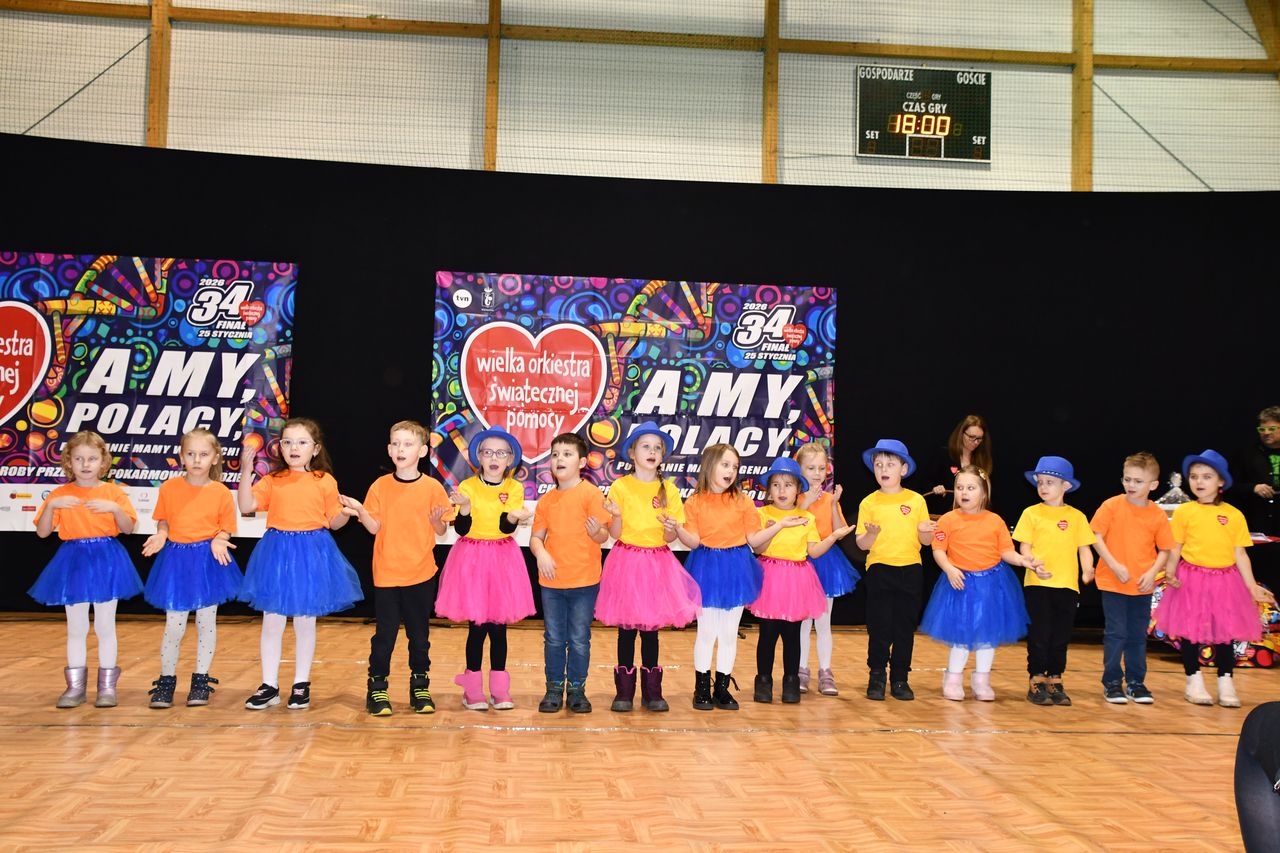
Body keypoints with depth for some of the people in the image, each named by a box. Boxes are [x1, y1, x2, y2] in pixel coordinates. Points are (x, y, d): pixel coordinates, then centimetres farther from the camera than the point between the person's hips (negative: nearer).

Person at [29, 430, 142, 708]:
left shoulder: (113, 492, 1)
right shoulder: (59, 494, 3)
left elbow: (128, 528, -5)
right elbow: (42, 532, -2)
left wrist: (114, 507, -22)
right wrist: (52, 505, -17)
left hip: (106, 562, -1)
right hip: (73, 563, 1)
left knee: (105, 627, 5)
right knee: (76, 628, 8)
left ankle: (107, 686, 13)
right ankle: (75, 687, 16)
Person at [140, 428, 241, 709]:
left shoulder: (221, 493, -3)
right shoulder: (169, 488, 0)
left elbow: (226, 528, 3)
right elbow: (163, 521, 8)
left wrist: (219, 540, -17)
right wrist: (161, 535, -12)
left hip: (208, 560, 0)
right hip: (176, 559, 0)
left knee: (206, 622, 7)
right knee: (174, 625, 3)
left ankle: (201, 681, 19)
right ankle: (166, 681, 15)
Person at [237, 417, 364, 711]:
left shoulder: (324, 481, 0)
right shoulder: (272, 480, 4)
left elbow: (334, 522, 5)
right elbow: (246, 506, -7)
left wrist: (347, 512, -15)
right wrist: (246, 470, -13)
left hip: (312, 554, -1)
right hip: (277, 553, 2)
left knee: (305, 622, 8)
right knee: (272, 621, 6)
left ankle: (302, 684, 20)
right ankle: (269, 686, 17)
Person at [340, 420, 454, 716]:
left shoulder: (432, 488, -3)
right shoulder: (380, 486, 0)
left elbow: (441, 532, 0)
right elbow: (375, 527, -2)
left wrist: (437, 521, -21)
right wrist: (359, 511, -19)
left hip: (421, 574, 0)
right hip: (387, 573, 0)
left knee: (419, 633, 10)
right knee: (384, 633, 3)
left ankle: (420, 686, 23)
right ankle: (377, 688, 15)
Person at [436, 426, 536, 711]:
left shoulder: (514, 488, 0)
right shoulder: (467, 486, -3)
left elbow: (507, 528, -11)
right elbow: (461, 529, -7)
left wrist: (514, 517, -32)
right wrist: (464, 507, -25)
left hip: (503, 561, 1)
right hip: (472, 559, -1)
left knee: (499, 626, 5)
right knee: (477, 626, -1)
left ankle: (499, 689, 16)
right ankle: (473, 689, 12)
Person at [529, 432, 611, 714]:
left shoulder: (590, 494, -7)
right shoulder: (546, 500, 6)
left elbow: (603, 535, -11)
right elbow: (536, 536, 8)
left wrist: (597, 531, -34)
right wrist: (540, 552, -13)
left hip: (584, 581, -3)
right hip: (551, 581, 4)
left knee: (579, 639, 6)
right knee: (553, 638, 10)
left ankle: (576, 689, 19)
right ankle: (554, 688, 22)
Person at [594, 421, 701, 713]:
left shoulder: (668, 489, 4)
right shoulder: (620, 486, -2)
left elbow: (671, 538, 5)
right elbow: (615, 533, -4)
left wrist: (671, 530, -17)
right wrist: (616, 515, -23)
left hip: (657, 563, 2)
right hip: (626, 561, -2)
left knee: (651, 628, 7)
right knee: (626, 628, 2)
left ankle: (652, 690, 16)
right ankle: (624, 690, 11)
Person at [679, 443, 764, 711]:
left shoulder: (743, 502, 2)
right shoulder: (695, 502, -3)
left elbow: (754, 539, 2)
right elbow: (693, 541, -9)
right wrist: (677, 528, -24)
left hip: (736, 570, 2)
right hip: (707, 568, -2)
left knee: (729, 634, 9)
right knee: (706, 632, 4)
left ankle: (722, 688, 19)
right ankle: (702, 689, 16)